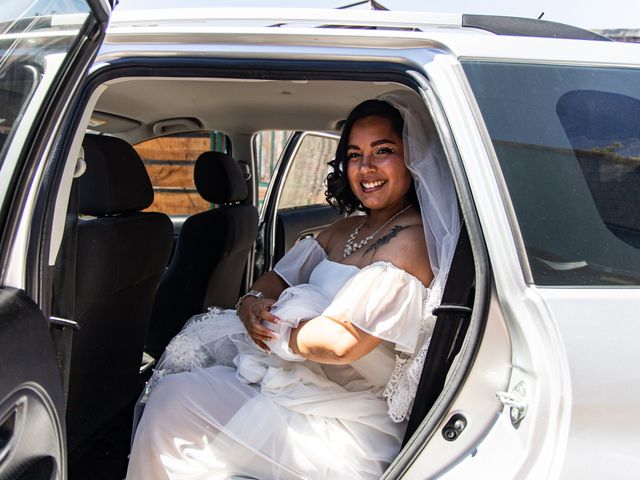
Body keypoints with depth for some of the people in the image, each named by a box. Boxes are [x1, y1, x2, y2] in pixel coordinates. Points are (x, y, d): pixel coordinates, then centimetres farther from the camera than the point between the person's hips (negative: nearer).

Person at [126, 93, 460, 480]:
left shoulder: (410, 242, -18)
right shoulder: (346, 230, 11)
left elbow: (342, 341, -28)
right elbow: (276, 279, 14)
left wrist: (275, 330, -11)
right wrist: (251, 303, -10)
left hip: (345, 431, -8)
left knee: (174, 400, -10)